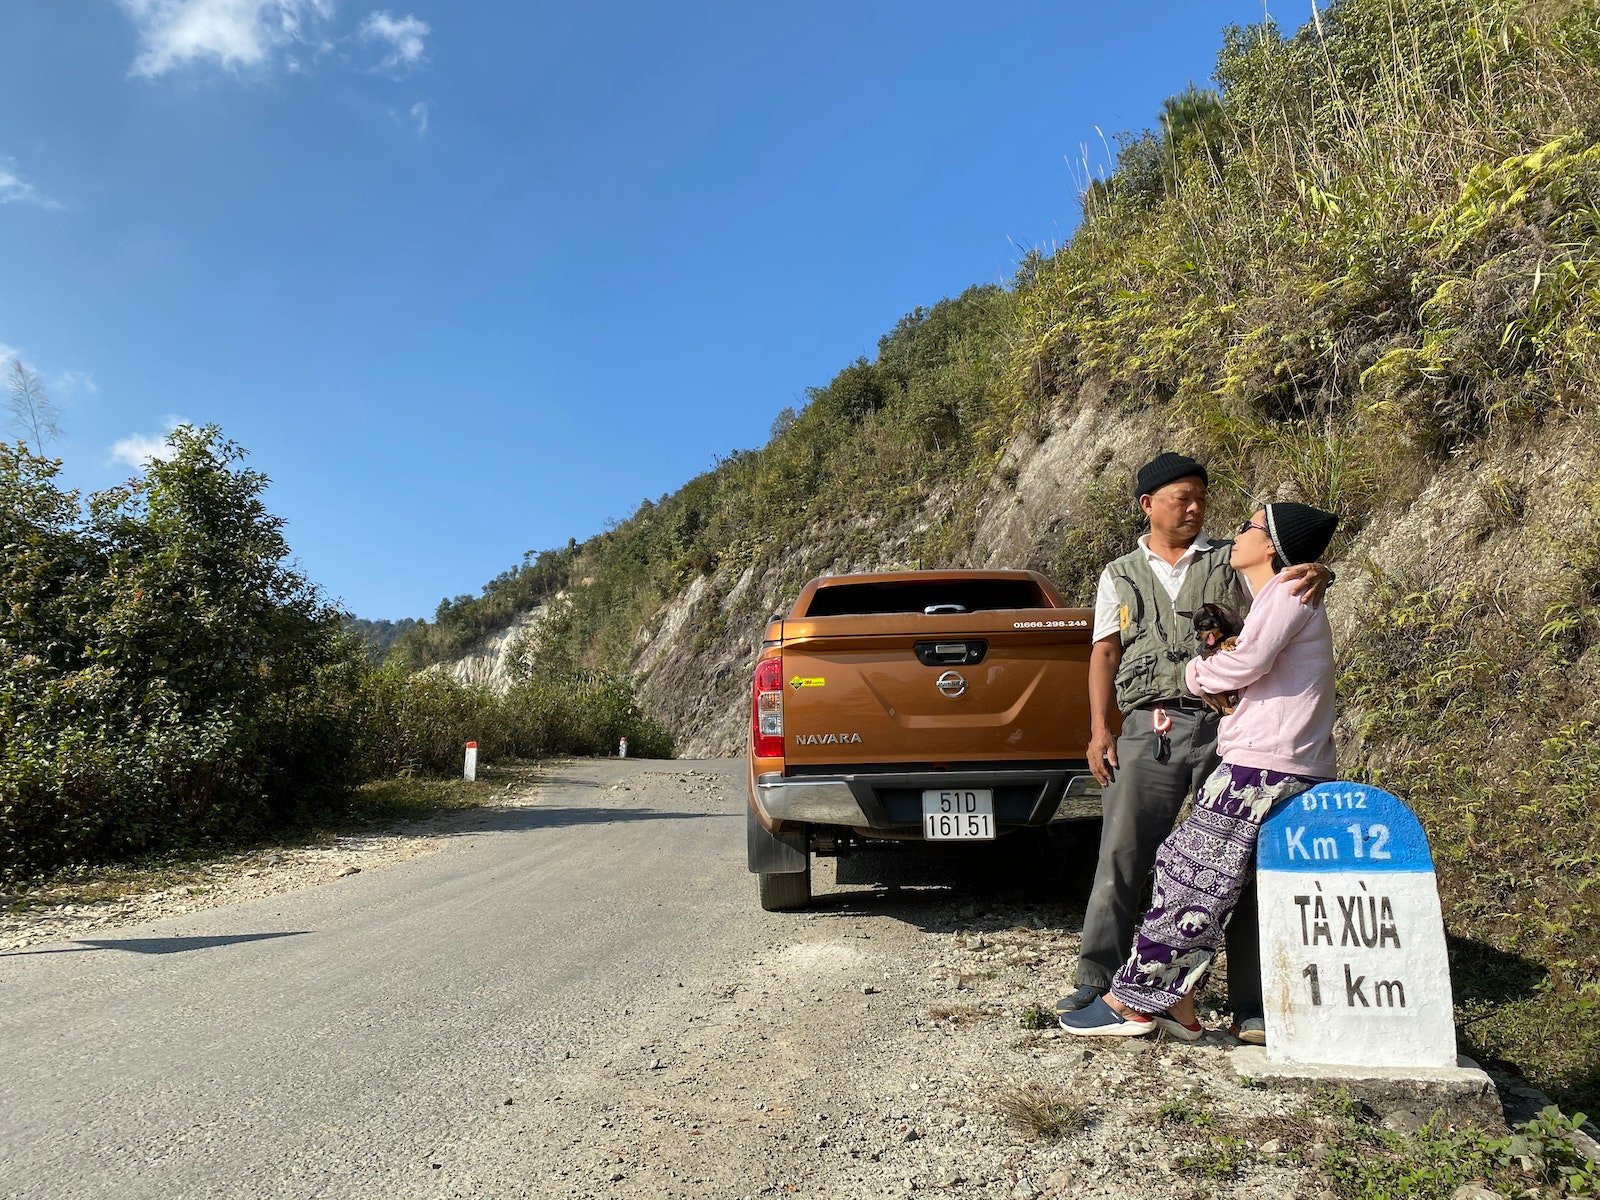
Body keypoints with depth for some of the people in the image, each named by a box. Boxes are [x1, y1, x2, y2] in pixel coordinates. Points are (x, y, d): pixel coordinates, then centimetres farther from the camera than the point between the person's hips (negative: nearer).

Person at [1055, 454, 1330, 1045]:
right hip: (1147, 729, 1)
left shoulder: (1230, 562, 14)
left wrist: (1317, 573, -19)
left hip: (1223, 726, 0)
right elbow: (1105, 652, 11)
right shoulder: (1120, 575, 16)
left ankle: (1251, 1004, 10)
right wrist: (1099, 729, 1)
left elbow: (1288, 585, 6)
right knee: (1120, 856, -1)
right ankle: (1096, 980, 10)